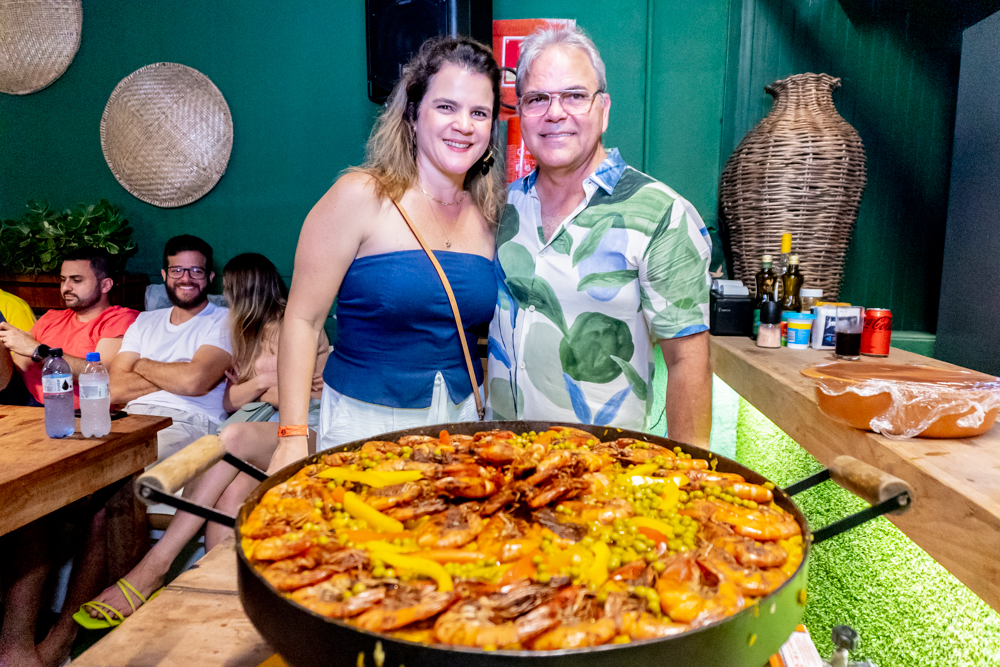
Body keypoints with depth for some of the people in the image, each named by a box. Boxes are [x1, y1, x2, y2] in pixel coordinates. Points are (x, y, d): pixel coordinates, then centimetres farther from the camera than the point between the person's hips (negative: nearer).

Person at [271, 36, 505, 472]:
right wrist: (293, 437, -14)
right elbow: (303, 319, -11)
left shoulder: (487, 216, 2)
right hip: (364, 422, -4)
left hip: (461, 420, 5)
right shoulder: (361, 197, -12)